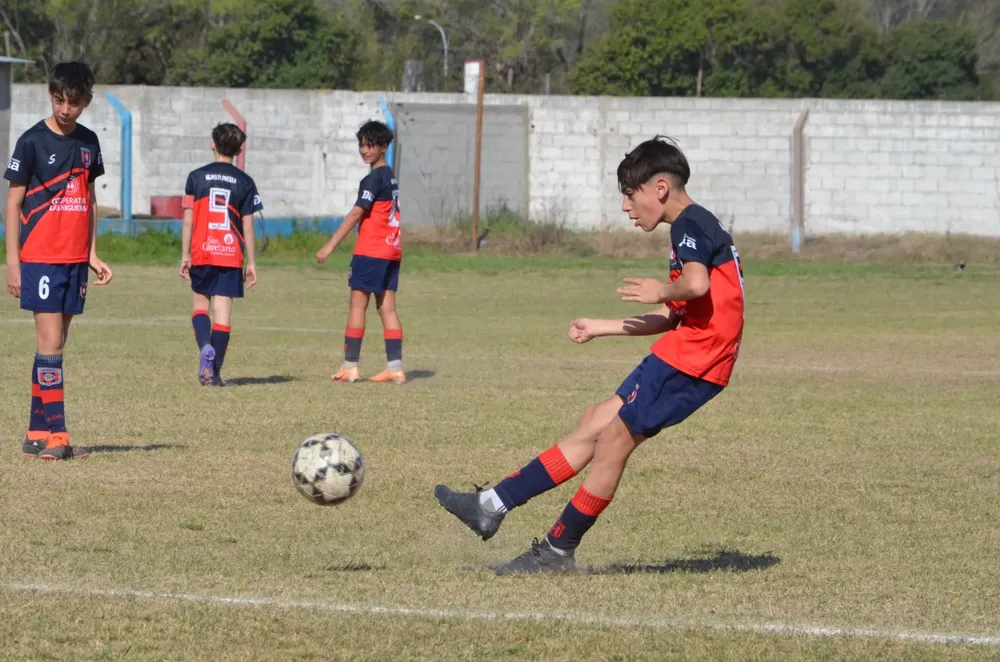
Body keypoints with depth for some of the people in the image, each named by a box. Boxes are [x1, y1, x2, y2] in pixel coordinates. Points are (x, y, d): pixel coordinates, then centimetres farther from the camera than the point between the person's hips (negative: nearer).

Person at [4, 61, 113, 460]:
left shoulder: (88, 142, 10)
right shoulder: (32, 141, -6)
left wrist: (93, 255, 13)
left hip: (76, 259, 5)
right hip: (40, 258, -5)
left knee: (55, 345, 6)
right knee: (50, 343, -10)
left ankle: (37, 435, 9)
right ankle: (56, 434, -11)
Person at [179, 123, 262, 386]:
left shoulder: (197, 177, 2)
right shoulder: (244, 182, 1)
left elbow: (188, 220, 0)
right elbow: (247, 225, 1)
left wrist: (185, 256, 6)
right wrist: (251, 262, 7)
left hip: (202, 253, 0)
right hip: (231, 255, 0)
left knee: (200, 303, 16)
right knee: (223, 310, 2)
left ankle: (205, 345, -13)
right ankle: (214, 372, -1)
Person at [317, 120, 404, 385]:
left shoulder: (374, 179, -13)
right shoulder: (391, 177, 16)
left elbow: (356, 214, -16)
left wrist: (331, 245, -16)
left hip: (371, 251, -9)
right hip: (392, 251, 9)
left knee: (358, 305, -4)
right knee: (386, 308, 6)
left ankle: (350, 365, -3)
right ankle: (395, 367, 1)